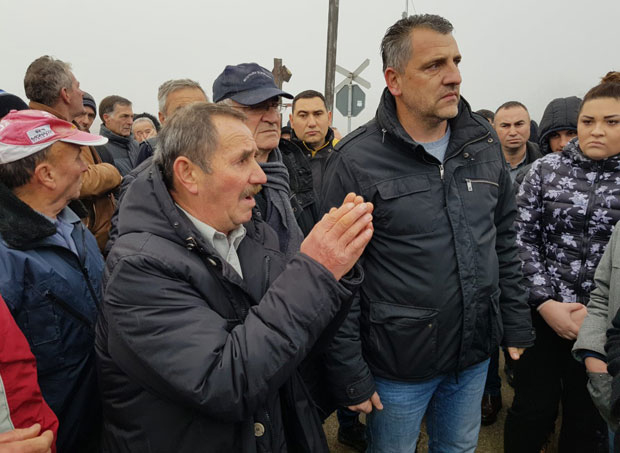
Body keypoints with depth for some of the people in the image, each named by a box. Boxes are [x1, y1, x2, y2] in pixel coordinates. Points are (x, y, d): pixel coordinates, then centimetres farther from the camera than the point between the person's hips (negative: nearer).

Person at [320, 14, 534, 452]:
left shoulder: (485, 141, 0)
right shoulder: (357, 161, -17)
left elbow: (505, 240, 9)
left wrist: (517, 324, 8)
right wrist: (349, 374, -13)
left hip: (476, 354, 5)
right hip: (397, 365, -4)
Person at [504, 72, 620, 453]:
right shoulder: (547, 169, 0)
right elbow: (522, 238, -3)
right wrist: (545, 302, -10)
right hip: (542, 313, 0)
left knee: (588, 418, 16)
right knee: (533, 408, 10)